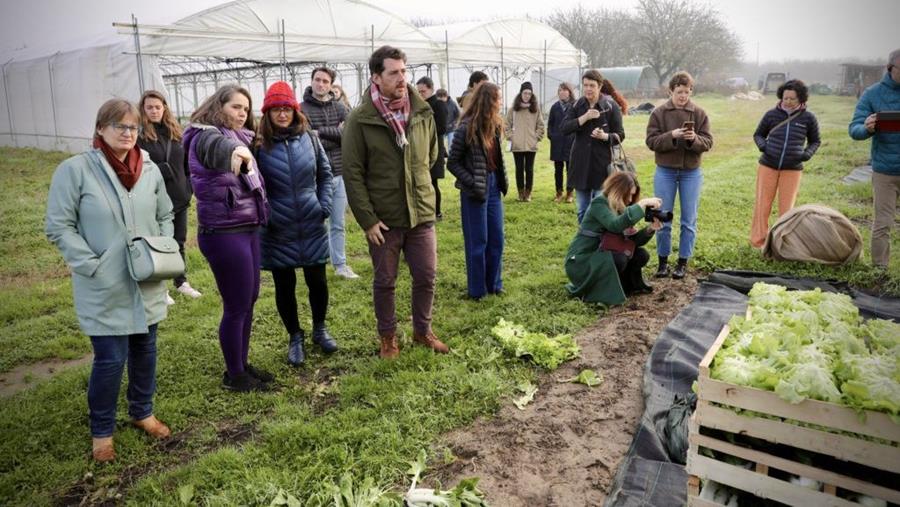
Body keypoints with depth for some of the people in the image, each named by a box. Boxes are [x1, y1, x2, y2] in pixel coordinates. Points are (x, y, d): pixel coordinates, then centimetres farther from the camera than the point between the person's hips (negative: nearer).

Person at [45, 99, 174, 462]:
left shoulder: (150, 169, 2)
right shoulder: (75, 169, -11)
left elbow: (165, 217, 13)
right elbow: (58, 227, -9)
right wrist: (93, 266, -15)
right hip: (104, 288, -4)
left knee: (145, 349, 16)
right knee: (111, 359, 0)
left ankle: (142, 412, 38)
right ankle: (101, 431, 23)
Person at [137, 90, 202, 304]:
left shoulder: (174, 131, 9)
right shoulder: (139, 135, -9)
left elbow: (185, 162, 13)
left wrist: (189, 187, 5)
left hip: (179, 197, 5)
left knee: (179, 242, 16)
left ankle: (181, 282, 31)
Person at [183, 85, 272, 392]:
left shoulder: (238, 137, 15)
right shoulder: (207, 134, -13)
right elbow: (218, 147, -39)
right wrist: (235, 152, -60)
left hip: (247, 229, 9)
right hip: (224, 233, -9)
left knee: (249, 300, 17)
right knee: (237, 307, 0)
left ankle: (243, 364, 32)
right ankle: (234, 375, 17)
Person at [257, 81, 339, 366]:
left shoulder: (309, 138, -1)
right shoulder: (259, 145, -9)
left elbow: (325, 173, 7)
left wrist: (325, 205, -1)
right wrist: (263, 216, -11)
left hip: (312, 226, 2)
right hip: (278, 232, -2)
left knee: (318, 282, 11)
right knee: (285, 287, 10)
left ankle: (320, 330, 35)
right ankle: (295, 337, 30)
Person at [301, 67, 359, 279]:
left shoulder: (339, 107, 7)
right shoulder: (302, 109, -4)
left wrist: (321, 132, -15)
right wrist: (336, 134, -13)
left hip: (339, 174, 4)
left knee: (339, 224, 13)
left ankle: (340, 265, 24)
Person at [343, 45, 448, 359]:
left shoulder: (423, 113, -1)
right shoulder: (360, 120, -11)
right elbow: (353, 175, -11)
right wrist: (367, 220, -14)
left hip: (421, 214, 3)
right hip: (383, 219, -3)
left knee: (426, 277, 11)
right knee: (384, 282, 11)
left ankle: (422, 330, 33)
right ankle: (388, 337, 31)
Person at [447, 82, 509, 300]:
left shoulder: (494, 125, 5)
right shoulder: (467, 127, -15)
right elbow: (452, 163, -11)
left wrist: (502, 181, 4)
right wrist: (472, 184, -17)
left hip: (493, 186, 7)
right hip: (475, 190, -7)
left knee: (496, 239, 13)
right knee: (478, 241, 4)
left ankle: (494, 284, 27)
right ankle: (477, 289, 17)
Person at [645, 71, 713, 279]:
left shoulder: (699, 113, 0)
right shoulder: (659, 113, -2)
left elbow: (708, 142, -3)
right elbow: (651, 141, -8)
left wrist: (694, 139, -23)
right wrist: (672, 135, -23)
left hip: (691, 173, 1)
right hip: (665, 172, -1)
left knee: (689, 220, 5)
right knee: (663, 219, 5)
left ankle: (683, 262, 17)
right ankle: (663, 261, 18)